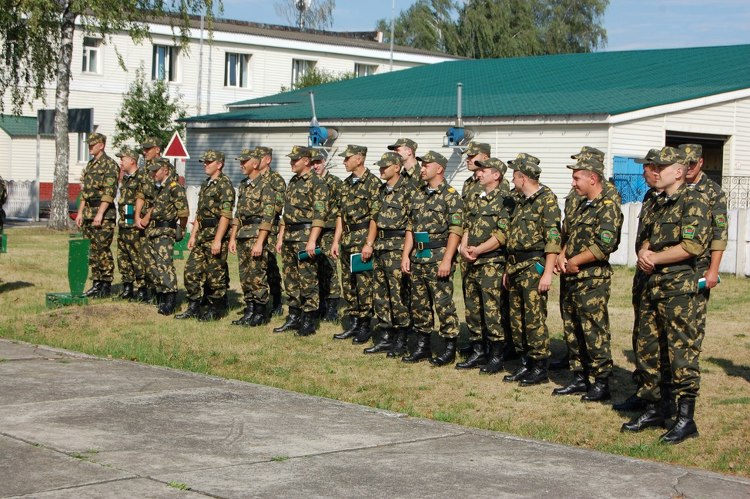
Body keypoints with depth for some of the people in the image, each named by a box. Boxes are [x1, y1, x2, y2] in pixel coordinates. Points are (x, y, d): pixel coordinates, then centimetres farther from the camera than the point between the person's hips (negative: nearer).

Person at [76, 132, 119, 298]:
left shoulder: (110, 165, -9)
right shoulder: (90, 165, 18)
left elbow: (109, 192, -16)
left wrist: (100, 213, -21)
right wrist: (80, 213, 15)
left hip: (104, 214, -8)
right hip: (89, 213, 8)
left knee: (103, 250, -6)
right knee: (92, 250, 9)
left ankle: (106, 285, 0)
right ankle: (97, 283, 15)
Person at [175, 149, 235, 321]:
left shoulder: (224, 184, -12)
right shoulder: (205, 184, 18)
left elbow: (225, 215, -18)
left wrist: (218, 240, -22)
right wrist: (193, 235, 18)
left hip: (216, 235, -9)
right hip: (202, 235, 9)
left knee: (215, 274, -2)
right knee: (191, 270, 7)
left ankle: (216, 309, 8)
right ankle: (193, 308, 14)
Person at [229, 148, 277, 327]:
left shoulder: (265, 185, -11)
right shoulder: (243, 185, 16)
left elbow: (268, 216, -17)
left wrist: (259, 242, -21)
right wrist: (233, 238, 15)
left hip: (257, 234, -8)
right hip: (243, 234, 8)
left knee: (257, 276, -6)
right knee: (245, 276, 10)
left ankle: (260, 314, 1)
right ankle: (249, 311, 16)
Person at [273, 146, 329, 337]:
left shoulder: (316, 183, -10)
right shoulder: (293, 182, 18)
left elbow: (319, 215, -16)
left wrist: (312, 240, -22)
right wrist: (281, 238, 19)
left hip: (306, 236, -9)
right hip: (290, 236, 9)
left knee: (308, 280, -6)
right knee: (291, 280, 12)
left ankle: (309, 321, -1)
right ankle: (294, 317, 20)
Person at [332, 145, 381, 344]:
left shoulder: (372, 183, -10)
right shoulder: (346, 184, 14)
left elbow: (375, 216, -15)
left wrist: (369, 244, -19)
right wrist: (336, 241, 13)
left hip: (363, 238, -8)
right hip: (347, 239, 8)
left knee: (364, 284, -4)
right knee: (348, 283, 11)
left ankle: (365, 326, 4)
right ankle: (353, 324, 19)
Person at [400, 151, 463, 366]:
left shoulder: (450, 195, -8)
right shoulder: (419, 195, 15)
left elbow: (456, 230, -13)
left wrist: (447, 260, -19)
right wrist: (405, 255, 10)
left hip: (438, 257, -7)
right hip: (417, 257, 8)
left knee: (443, 304, -4)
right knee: (419, 304, 11)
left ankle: (450, 348, 4)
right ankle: (422, 346, 20)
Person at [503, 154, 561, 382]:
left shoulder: (547, 199, -11)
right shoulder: (521, 200, 17)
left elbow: (553, 238, -16)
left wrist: (547, 273, -21)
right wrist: (508, 269, 20)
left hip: (534, 267, -9)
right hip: (516, 267, 9)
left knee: (535, 319, -6)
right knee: (517, 318, 11)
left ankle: (540, 368, 1)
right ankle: (525, 364, 20)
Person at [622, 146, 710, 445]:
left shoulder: (694, 201, -9)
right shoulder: (660, 204, 19)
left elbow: (693, 245, -19)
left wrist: (654, 258, -11)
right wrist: (644, 252, 1)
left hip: (679, 286, -9)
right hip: (653, 284, 9)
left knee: (682, 350, -7)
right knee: (646, 347, 12)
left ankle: (686, 419, -3)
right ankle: (653, 411, 23)